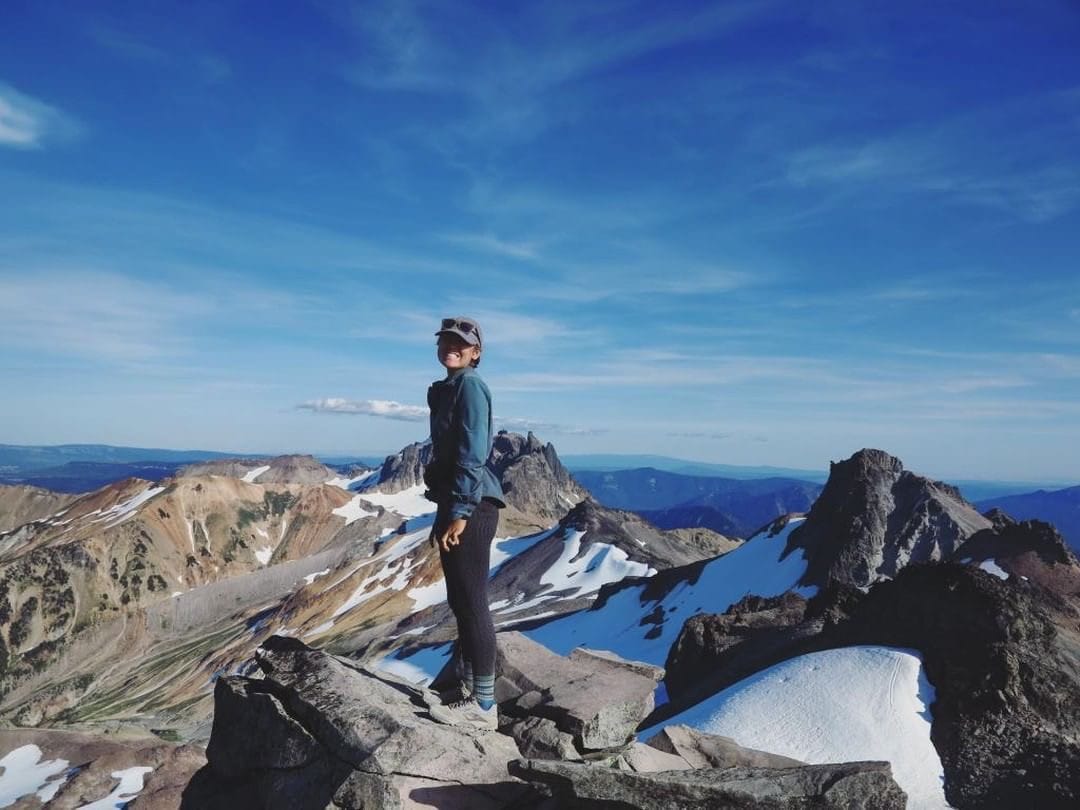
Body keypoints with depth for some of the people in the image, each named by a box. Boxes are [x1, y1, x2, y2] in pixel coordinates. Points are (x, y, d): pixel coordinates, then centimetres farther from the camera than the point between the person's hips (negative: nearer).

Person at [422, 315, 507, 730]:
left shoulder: (469, 386, -9)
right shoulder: (448, 390, 20)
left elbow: (472, 454, -18)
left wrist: (459, 512, -22)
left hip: (471, 507, -10)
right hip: (456, 505, 10)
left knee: (472, 602, -7)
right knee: (461, 601, 14)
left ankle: (483, 706, 0)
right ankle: (468, 691, 25)